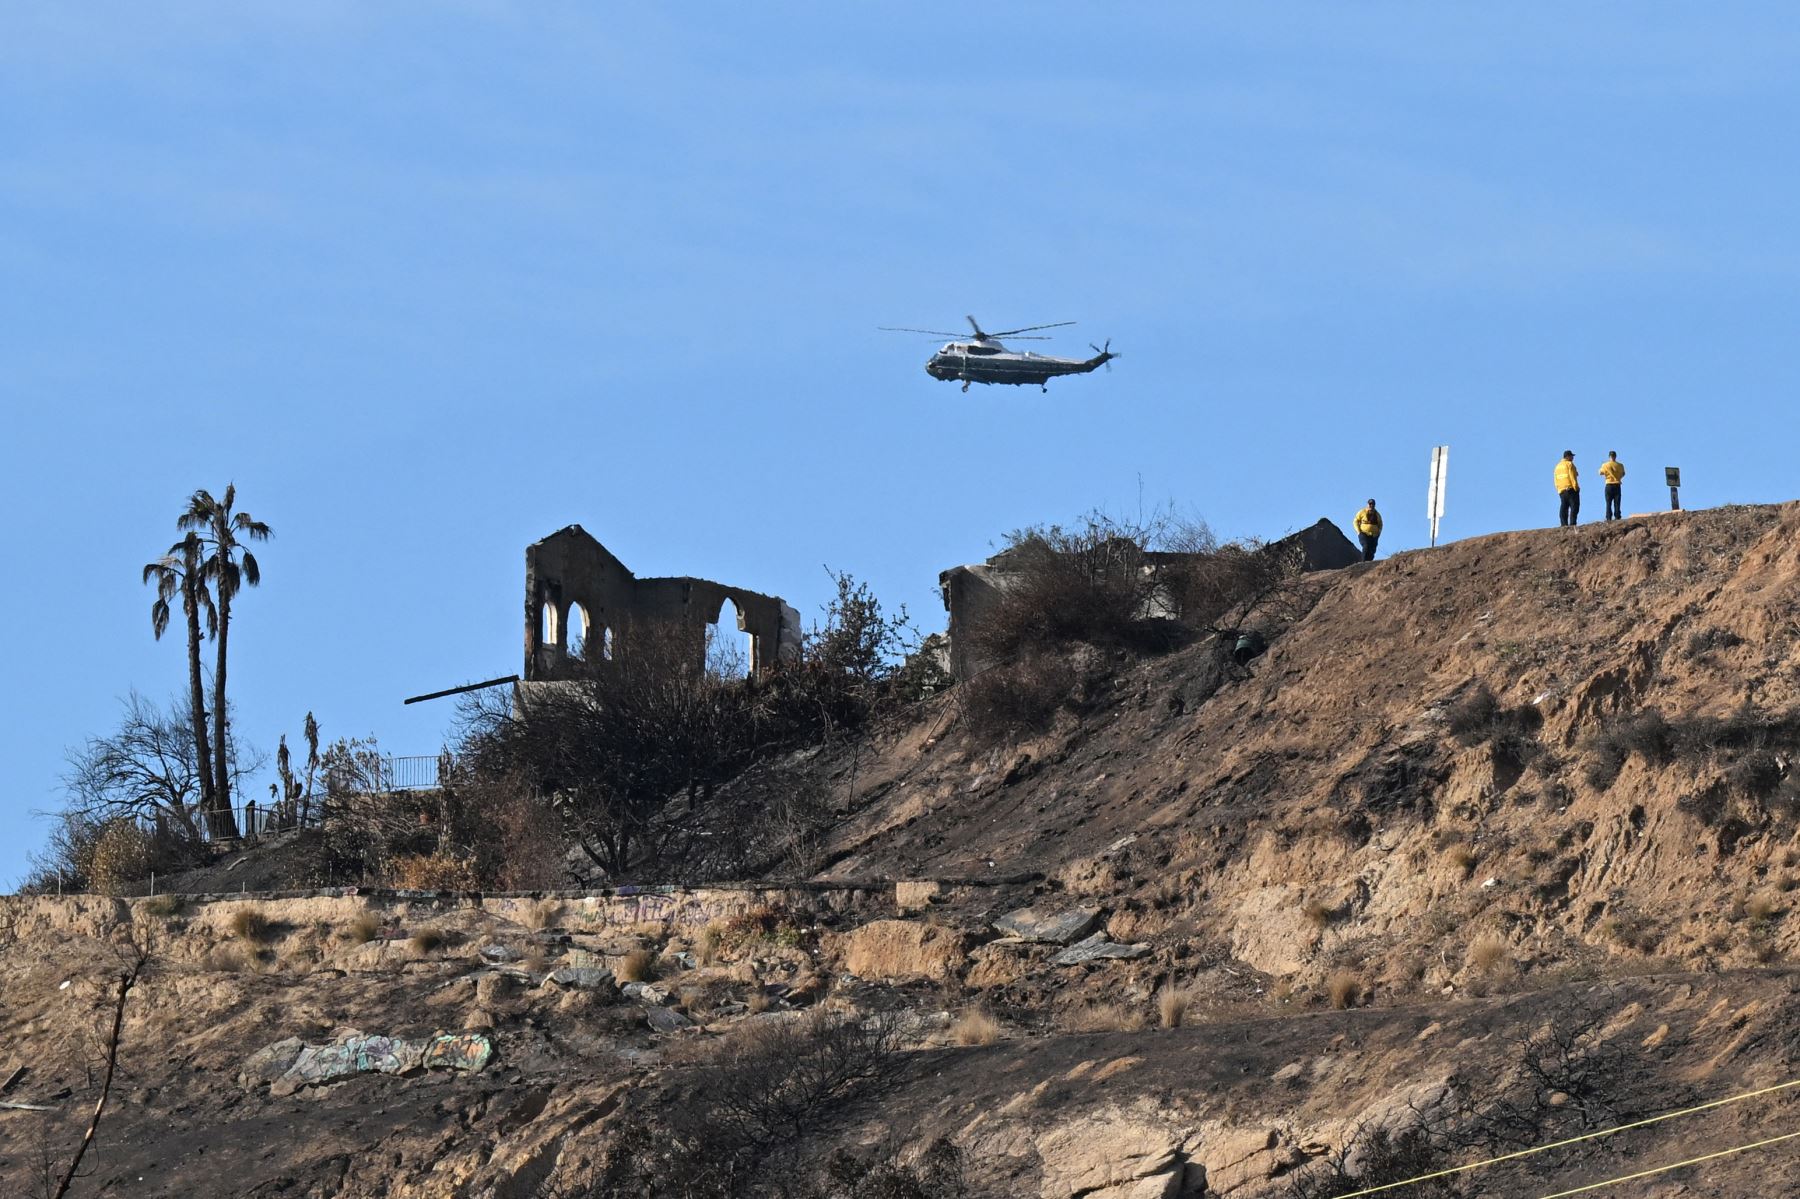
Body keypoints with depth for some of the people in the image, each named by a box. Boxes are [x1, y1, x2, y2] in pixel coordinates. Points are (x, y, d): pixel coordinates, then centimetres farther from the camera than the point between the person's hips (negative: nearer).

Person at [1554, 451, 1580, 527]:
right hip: (1570, 489, -7)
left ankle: (1564, 524, -1)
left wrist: (1558, 489, 15)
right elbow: (1572, 477, -13)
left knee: (1564, 508, 6)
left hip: (1561, 490, 7)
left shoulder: (1558, 466, 17)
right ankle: (1572, 524, -18)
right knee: (1574, 507, -8)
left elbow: (1556, 480, 15)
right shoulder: (1569, 464, -5)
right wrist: (1576, 487, -10)